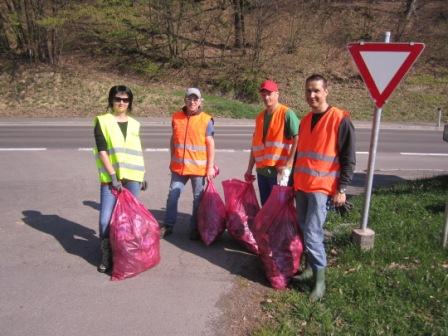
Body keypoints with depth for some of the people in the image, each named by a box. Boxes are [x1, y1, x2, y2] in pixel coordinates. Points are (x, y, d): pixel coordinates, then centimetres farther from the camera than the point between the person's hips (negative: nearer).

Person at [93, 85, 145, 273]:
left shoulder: (134, 124, 12)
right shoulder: (102, 121, 0)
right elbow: (101, 151, -8)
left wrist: (142, 175, 15)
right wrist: (113, 175, -14)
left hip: (132, 177, 3)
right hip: (110, 177, -3)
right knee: (106, 219, -8)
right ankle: (106, 257, 9)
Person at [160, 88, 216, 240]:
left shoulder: (206, 120, -6)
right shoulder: (176, 117, 4)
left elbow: (210, 145, -6)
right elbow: (173, 139, 14)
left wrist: (210, 167, -8)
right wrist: (172, 159, 14)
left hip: (199, 167, -3)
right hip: (178, 166, 3)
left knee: (198, 199, 7)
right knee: (172, 196, 8)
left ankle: (195, 229, 21)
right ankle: (167, 226, 22)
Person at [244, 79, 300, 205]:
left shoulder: (286, 113, -7)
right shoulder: (260, 116, 13)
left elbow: (298, 139, -15)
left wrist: (288, 165, -20)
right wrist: (249, 169, 16)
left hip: (279, 171, -6)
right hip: (262, 171, 7)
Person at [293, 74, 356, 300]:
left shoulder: (340, 119, -9)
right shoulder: (305, 121, 12)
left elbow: (348, 158, -10)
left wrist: (342, 189, -14)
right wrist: (294, 181, 19)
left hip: (322, 187, -7)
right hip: (301, 186, 7)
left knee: (312, 233, -10)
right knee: (304, 230, 12)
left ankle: (320, 279, 4)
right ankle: (311, 268, 28)